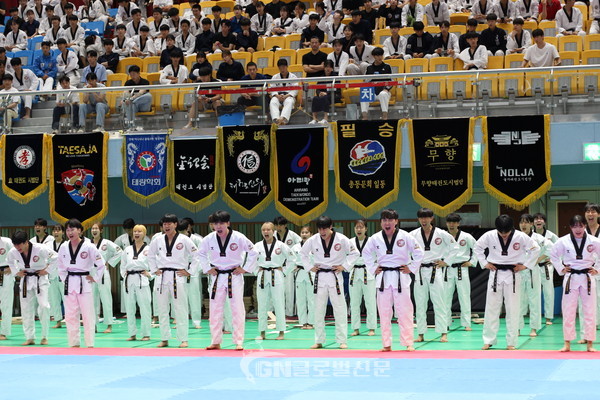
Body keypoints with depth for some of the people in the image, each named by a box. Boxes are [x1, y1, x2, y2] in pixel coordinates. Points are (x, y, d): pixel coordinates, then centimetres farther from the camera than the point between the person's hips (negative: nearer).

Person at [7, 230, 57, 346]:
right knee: (26, 310, 5)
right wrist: (16, 272, 3)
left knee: (44, 306, -16)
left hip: (40, 279, -4)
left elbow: (55, 257, -14)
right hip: (26, 281, 4)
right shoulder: (13, 252, -10)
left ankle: (44, 337, -3)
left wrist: (47, 270, -13)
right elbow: (9, 261, 14)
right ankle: (30, 338, 16)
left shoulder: (40, 249, -24)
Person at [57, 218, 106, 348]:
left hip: (84, 284, -5)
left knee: (88, 315, -3)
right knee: (70, 316, 7)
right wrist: (64, 278, 9)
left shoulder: (88, 246, -10)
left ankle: (90, 344, 3)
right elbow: (60, 266, 18)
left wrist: (95, 278, -6)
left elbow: (101, 264, -6)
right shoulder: (64, 248, 3)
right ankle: (74, 343, 17)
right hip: (69, 284, 5)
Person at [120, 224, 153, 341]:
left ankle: (146, 334, 5)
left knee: (144, 308, -3)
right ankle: (132, 334, 16)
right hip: (129, 281, 4)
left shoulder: (149, 249, 0)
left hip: (142, 281, -4)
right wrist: (124, 274, 5)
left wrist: (150, 275, -8)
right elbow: (123, 265, 21)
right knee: (129, 308, 7)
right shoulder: (127, 250, 11)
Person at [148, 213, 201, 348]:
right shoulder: (158, 240, 7)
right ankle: (164, 339, 15)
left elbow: (196, 255, -2)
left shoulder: (184, 240, -4)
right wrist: (154, 270, 12)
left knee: (180, 310, -3)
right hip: (162, 278, 4)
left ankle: (183, 339, 2)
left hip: (178, 278, -4)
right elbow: (150, 255, 22)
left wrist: (189, 272, -5)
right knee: (162, 309, 7)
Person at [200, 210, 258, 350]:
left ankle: (239, 342, 5)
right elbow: (202, 254, 15)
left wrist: (244, 268, -6)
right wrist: (207, 269, 5)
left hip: (234, 277, -3)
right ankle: (215, 342, 17)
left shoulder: (238, 238, -12)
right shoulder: (209, 239, -4)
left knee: (237, 310, -3)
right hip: (217, 277, 3)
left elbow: (253, 253, -1)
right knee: (215, 310, 7)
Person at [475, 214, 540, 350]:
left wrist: (525, 265, -4)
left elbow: (535, 249, 0)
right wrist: (484, 263, 3)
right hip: (495, 274, 1)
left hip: (513, 275, -1)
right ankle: (489, 340, 14)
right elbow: (478, 247, 10)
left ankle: (511, 342, 8)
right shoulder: (489, 236, -7)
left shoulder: (520, 237, -11)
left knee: (513, 310, 1)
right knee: (491, 308, 4)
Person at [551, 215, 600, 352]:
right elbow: (553, 255, 10)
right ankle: (567, 344, 10)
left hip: (587, 279, 0)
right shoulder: (563, 241, -4)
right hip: (570, 279, 0)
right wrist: (560, 269, 4)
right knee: (568, 311, 2)